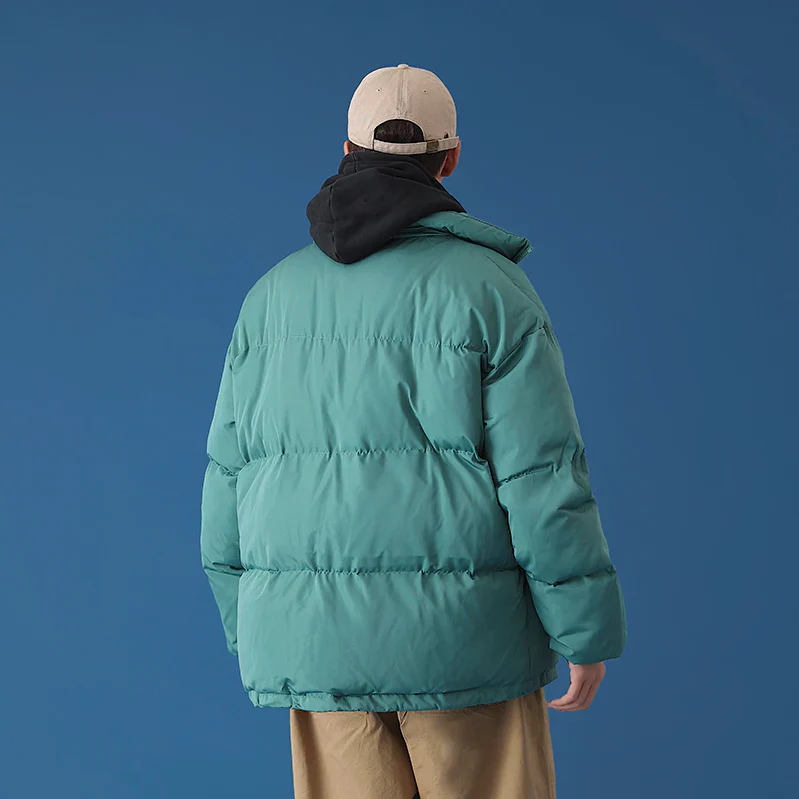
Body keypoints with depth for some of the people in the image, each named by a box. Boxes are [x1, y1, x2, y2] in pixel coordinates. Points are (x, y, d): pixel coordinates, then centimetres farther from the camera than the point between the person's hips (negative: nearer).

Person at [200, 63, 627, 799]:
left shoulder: (275, 298, 6)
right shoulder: (491, 293, -7)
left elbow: (236, 482, 7)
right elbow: (545, 480, -12)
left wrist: (255, 636, 16)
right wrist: (588, 634, -3)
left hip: (327, 636, 4)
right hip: (458, 638, -3)